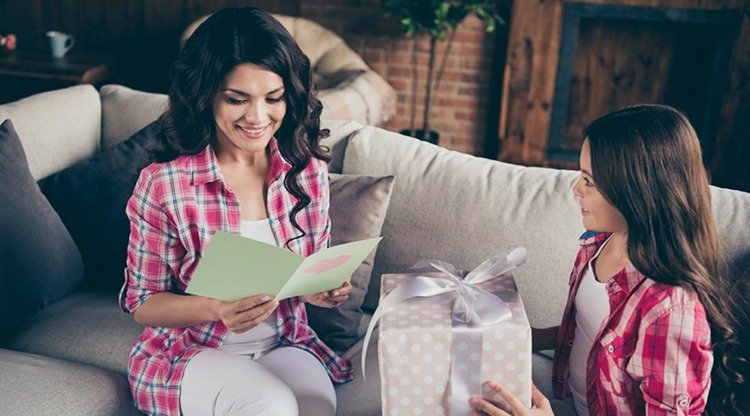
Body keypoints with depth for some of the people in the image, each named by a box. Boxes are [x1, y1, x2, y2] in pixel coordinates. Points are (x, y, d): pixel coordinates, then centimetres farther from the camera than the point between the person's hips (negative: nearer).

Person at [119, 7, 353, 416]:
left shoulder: (308, 170, -3)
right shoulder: (163, 183, -15)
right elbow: (142, 302, -6)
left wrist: (322, 290, -14)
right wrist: (215, 309, -25)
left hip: (284, 344, 3)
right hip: (190, 353, -2)